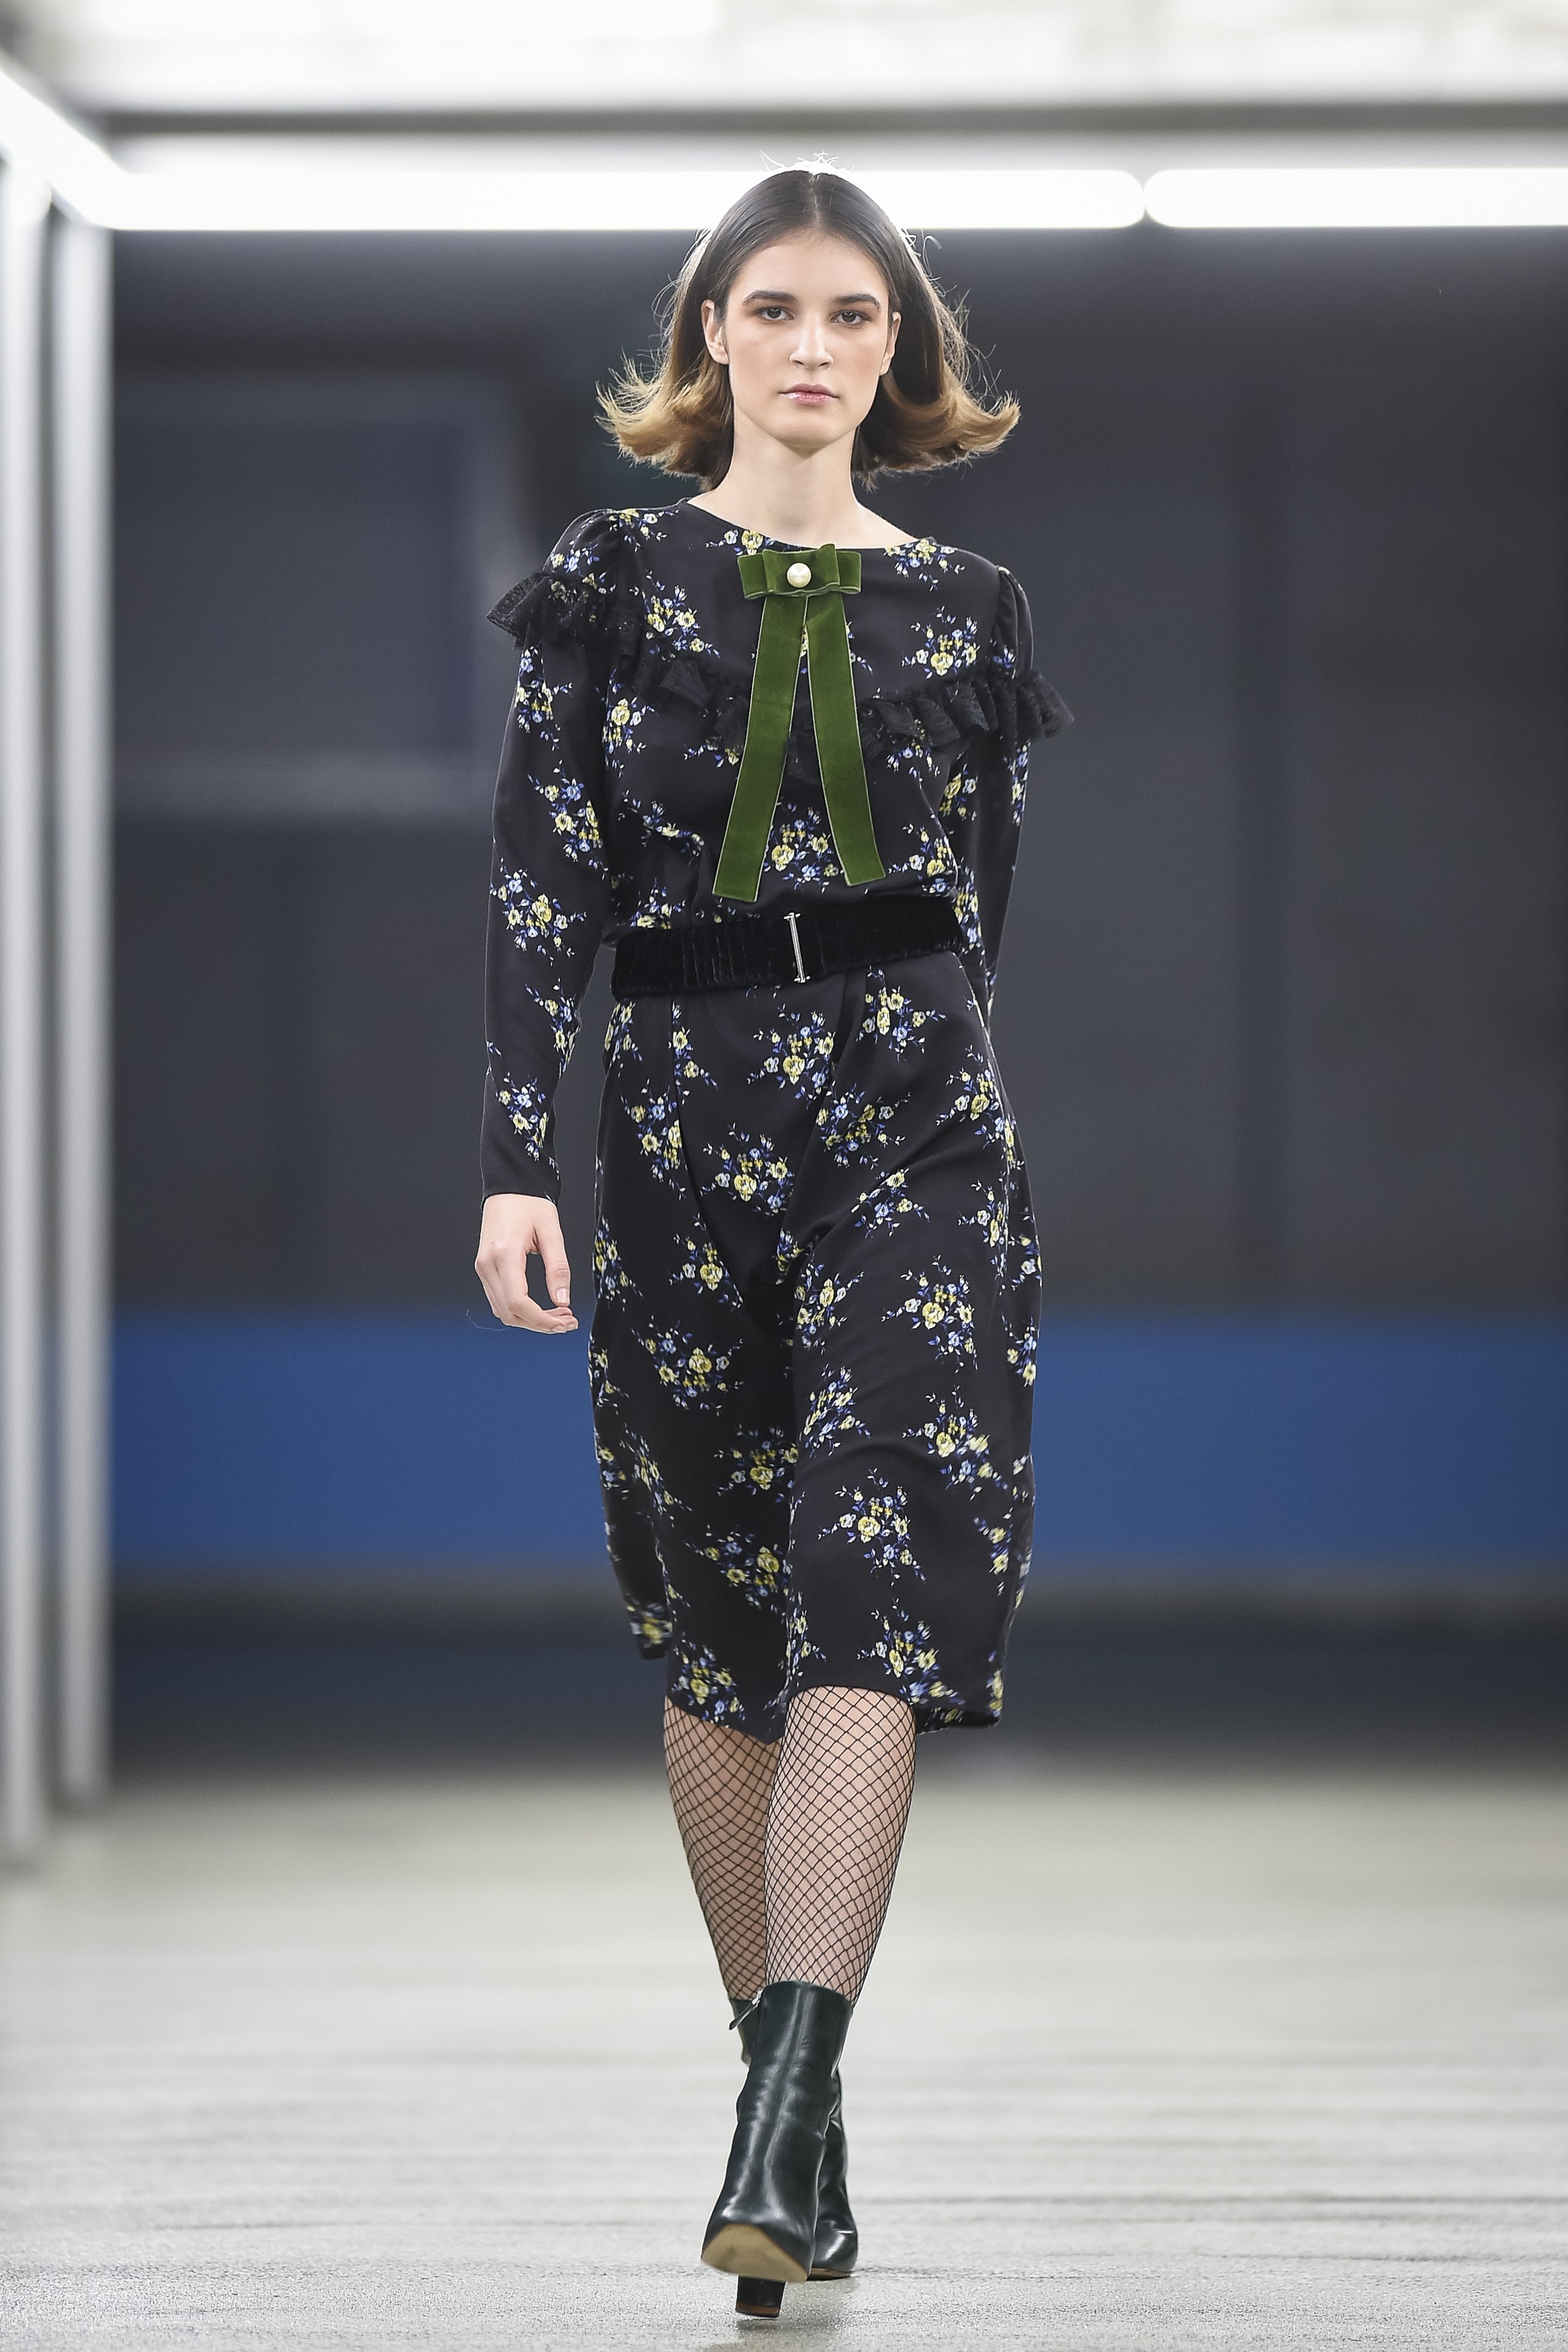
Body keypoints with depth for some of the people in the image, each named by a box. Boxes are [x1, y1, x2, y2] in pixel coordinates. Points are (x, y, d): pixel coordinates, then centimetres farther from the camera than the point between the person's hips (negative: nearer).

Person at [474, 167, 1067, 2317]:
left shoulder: (964, 612, 9)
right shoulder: (615, 583, 5)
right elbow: (541, 885, -1)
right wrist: (517, 1158, -9)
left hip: (911, 1110, -1)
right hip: (680, 1112, 1)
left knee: (871, 1589, -16)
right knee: (717, 1624, 7)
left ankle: (785, 2124, -25)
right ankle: (791, 2097, 19)